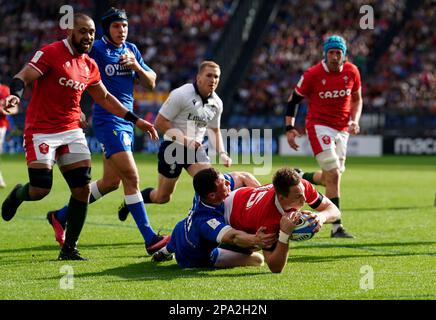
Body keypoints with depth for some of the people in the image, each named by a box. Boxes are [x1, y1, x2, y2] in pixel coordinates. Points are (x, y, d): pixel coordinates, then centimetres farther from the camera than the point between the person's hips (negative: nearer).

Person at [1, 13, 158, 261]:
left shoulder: (90, 66, 11)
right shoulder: (51, 53, -9)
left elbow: (104, 98, 23)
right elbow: (23, 77, -17)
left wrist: (136, 120, 21)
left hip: (72, 131, 6)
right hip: (41, 131, -6)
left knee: (83, 189, -4)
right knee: (40, 190, -14)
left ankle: (69, 249, 8)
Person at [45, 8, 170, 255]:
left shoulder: (131, 50, 12)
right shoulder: (97, 50, -9)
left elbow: (151, 83, 13)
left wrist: (137, 67, -5)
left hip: (127, 121, 8)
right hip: (108, 121, -8)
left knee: (111, 182, 13)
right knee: (132, 178, -14)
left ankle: (60, 216, 28)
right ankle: (150, 240, -13)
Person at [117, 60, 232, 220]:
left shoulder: (217, 103, 4)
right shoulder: (181, 95, -17)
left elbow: (214, 130, 20)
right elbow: (160, 122, -16)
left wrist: (222, 153, 4)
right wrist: (184, 140, -21)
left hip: (196, 148, 5)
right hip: (173, 147, -5)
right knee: (162, 197, 3)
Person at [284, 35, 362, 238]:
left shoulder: (351, 72, 0)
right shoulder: (313, 75, -11)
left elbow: (357, 99, 15)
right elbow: (293, 100, 0)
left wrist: (354, 121, -2)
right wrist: (289, 128, -8)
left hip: (341, 129, 5)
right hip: (319, 126, -5)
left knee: (331, 178, 8)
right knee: (334, 175, -15)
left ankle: (299, 177, 37)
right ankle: (336, 227, -12)